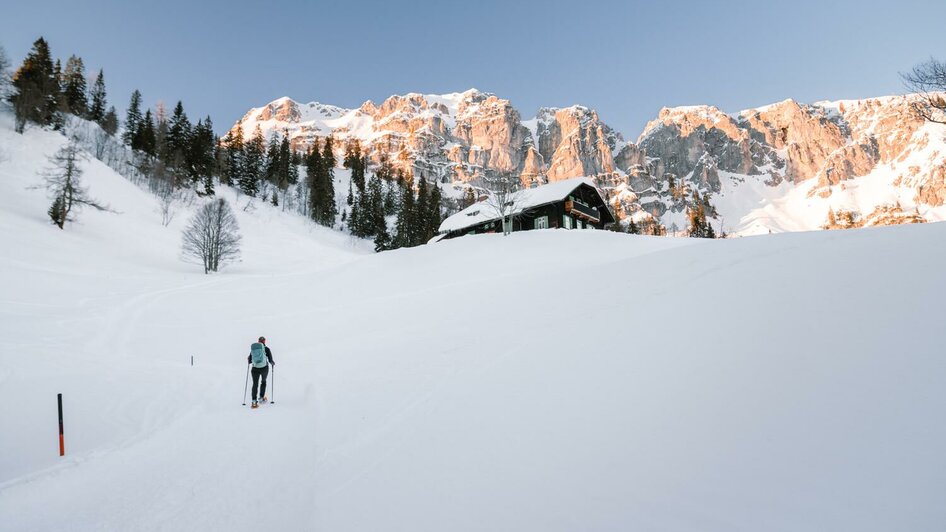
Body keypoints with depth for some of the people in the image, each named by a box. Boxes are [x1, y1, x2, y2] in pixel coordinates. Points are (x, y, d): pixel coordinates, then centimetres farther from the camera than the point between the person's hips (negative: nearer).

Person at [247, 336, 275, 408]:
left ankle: (254, 401, -6)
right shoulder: (266, 349, -5)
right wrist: (273, 363, 17)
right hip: (264, 368, -1)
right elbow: (270, 360, -5)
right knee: (264, 381, 24)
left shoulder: (253, 349, 4)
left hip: (255, 369, 1)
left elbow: (249, 361, 10)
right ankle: (261, 398, 29)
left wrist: (248, 360, 34)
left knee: (255, 384, 7)